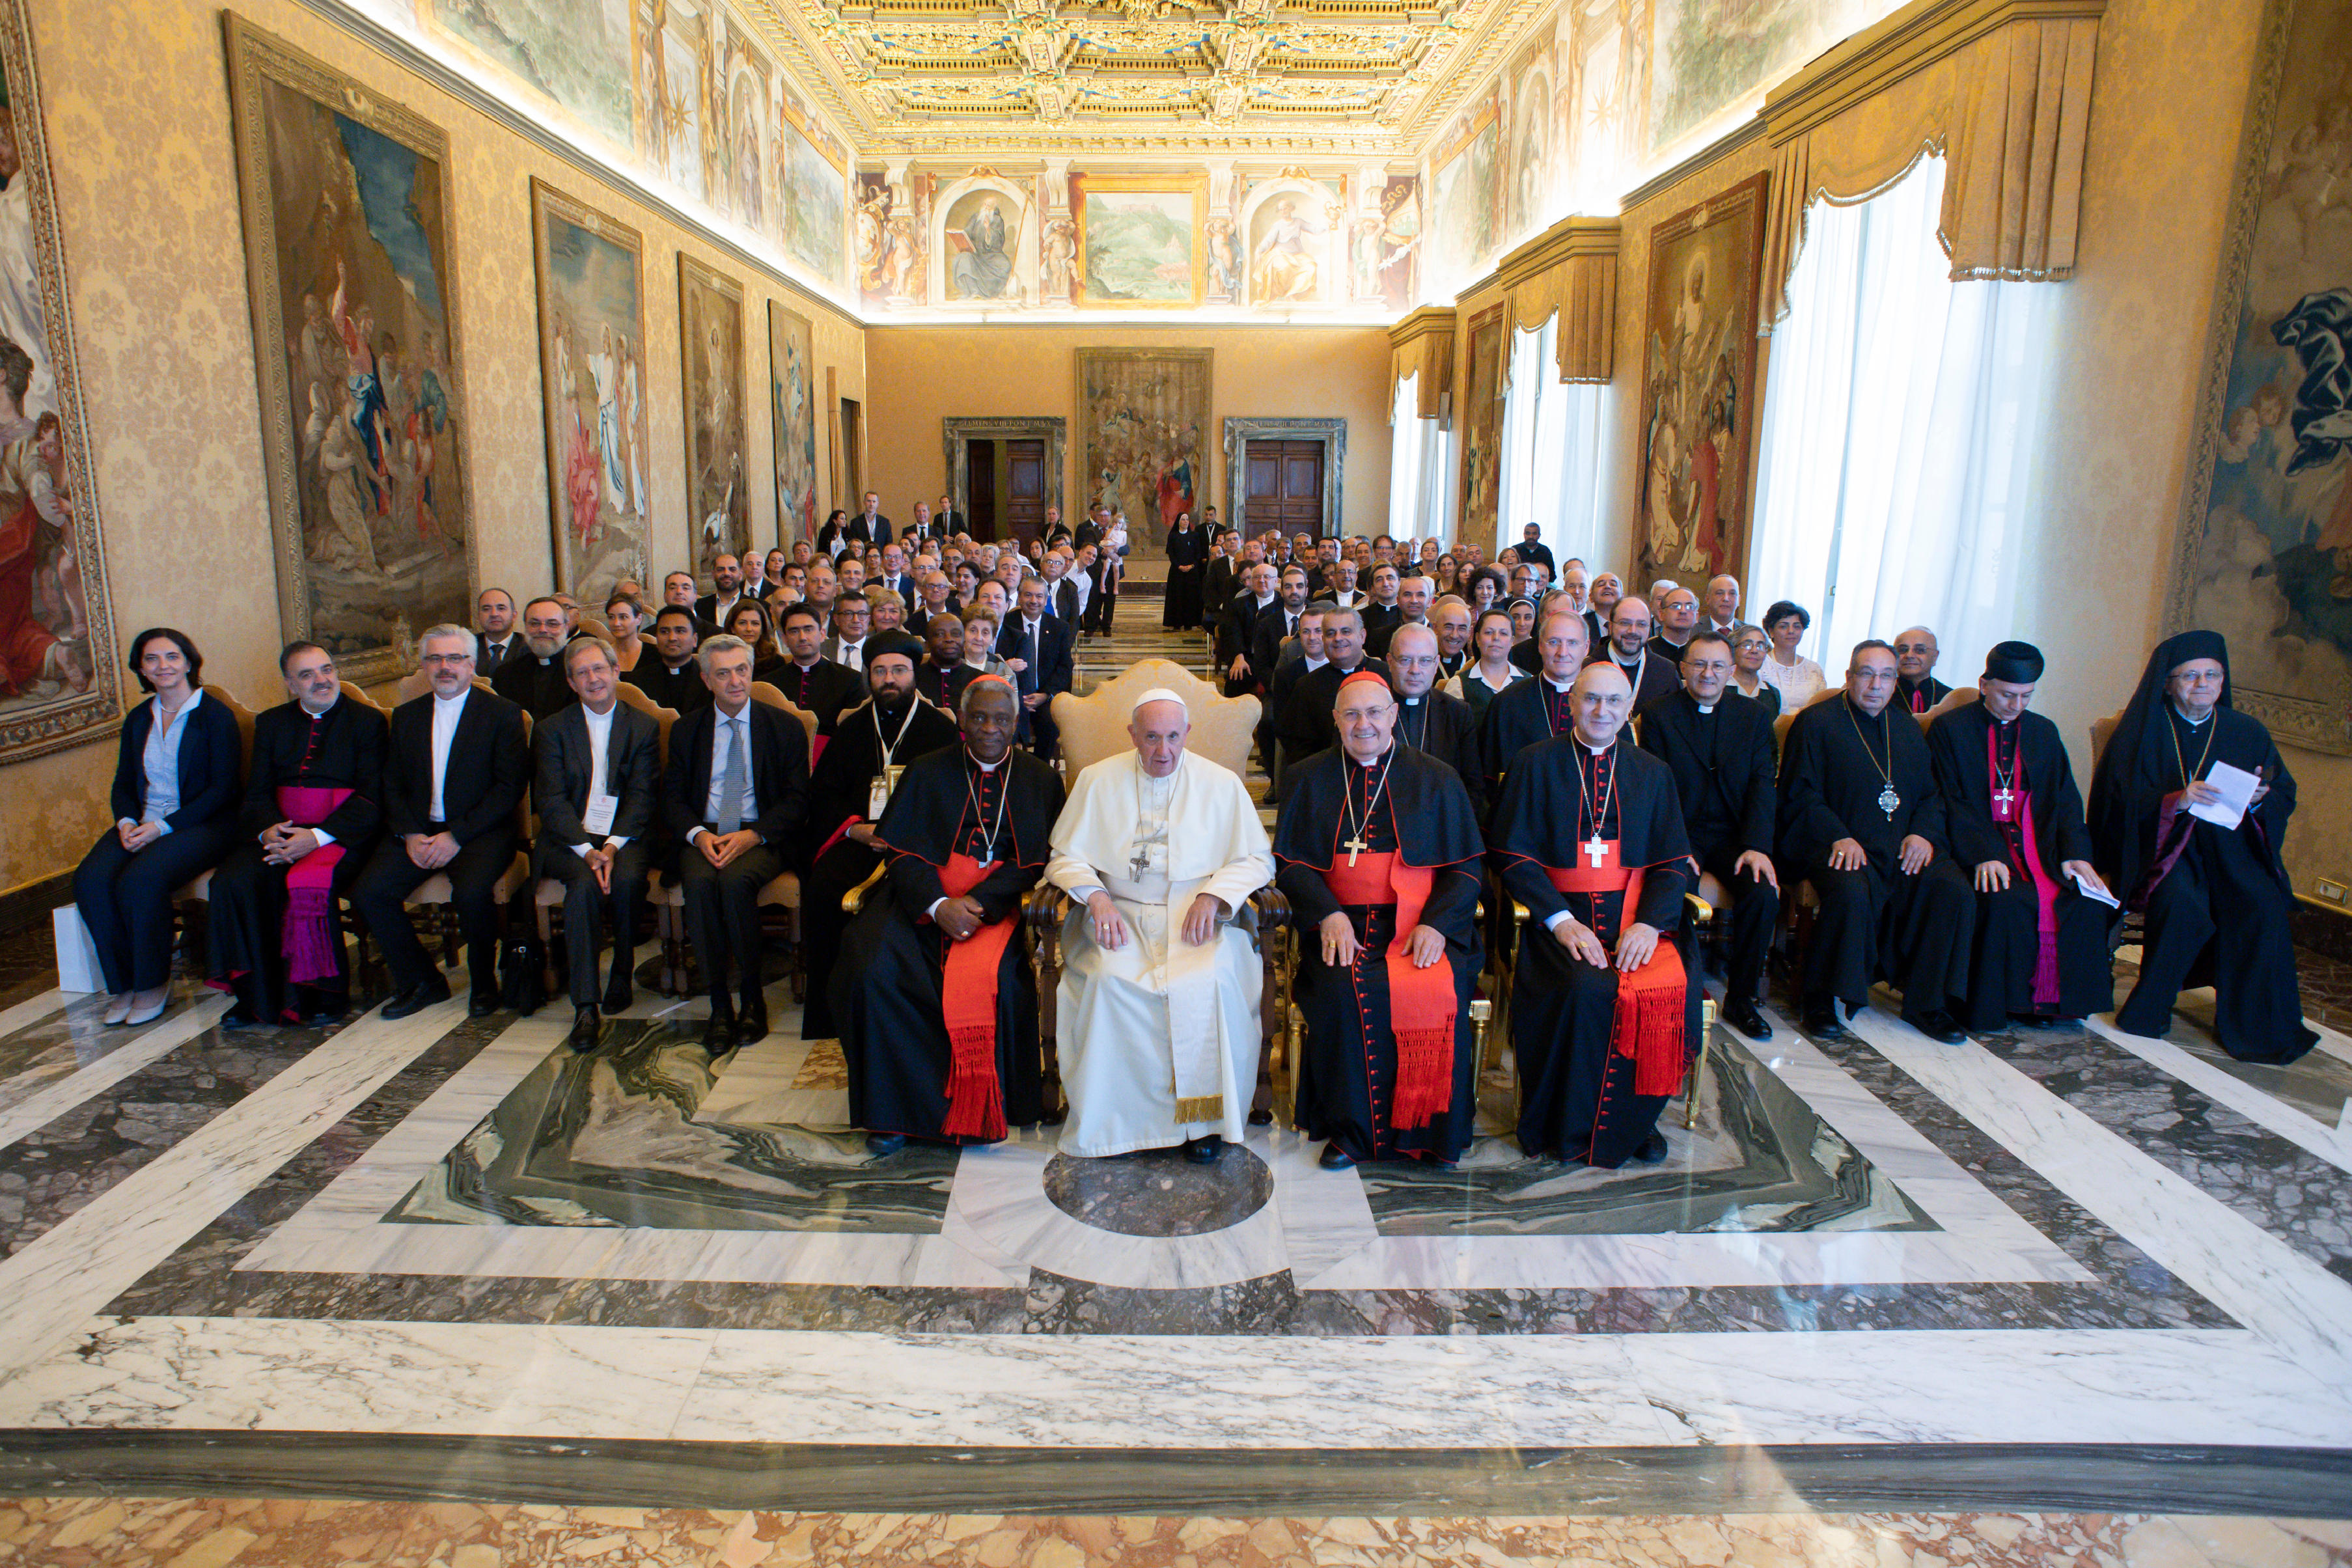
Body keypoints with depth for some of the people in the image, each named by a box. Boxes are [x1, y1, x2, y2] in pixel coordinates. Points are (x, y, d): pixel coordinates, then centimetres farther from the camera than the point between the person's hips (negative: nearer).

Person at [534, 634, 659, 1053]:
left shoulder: (644, 728, 10)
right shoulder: (552, 730, 10)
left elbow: (642, 797, 0)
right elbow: (551, 800, -2)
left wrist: (612, 846, -17)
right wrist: (587, 850, -17)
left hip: (625, 836, 0)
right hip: (569, 838, 0)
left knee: (627, 879, -33)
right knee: (584, 882, -32)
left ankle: (623, 973, -7)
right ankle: (585, 1006, -30)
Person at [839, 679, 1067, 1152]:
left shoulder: (1041, 780, 13)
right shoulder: (926, 773, 14)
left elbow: (1035, 860, 4)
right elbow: (900, 849, 4)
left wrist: (977, 903, -13)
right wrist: (938, 905, -15)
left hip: (998, 901, -1)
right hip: (921, 897, 2)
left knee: (986, 979, -32)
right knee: (872, 971, -26)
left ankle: (974, 1111, -14)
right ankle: (894, 1108, -11)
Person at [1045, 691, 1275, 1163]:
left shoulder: (1223, 784, 7)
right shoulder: (1097, 781, 8)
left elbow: (1257, 859, 7)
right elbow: (1066, 857, 7)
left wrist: (1213, 895, -11)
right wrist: (1097, 899, -13)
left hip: (1197, 917, 0)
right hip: (1120, 915, 1)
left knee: (1211, 982, -31)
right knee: (1110, 981, -31)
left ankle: (1203, 1116, -14)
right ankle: (1118, 1117, -13)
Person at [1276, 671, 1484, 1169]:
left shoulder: (1437, 781, 12)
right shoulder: (1311, 779, 13)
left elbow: (1466, 868, 8)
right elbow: (1289, 863, 8)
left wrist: (1436, 923, -11)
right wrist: (1328, 914, -11)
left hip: (1422, 925, 0)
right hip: (1340, 923, 0)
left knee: (1439, 993, -29)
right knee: (1344, 991, -30)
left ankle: (1428, 1129, -8)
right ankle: (1349, 1127, -11)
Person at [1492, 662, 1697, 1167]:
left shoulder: (1653, 774, 15)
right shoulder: (1535, 765, 5)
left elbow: (1673, 862, 8)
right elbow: (1515, 855, -2)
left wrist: (1650, 922, -11)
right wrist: (1561, 921, -15)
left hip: (1635, 917, 3)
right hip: (1558, 914, -3)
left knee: (1676, 991, -24)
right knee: (1585, 990, -31)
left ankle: (1634, 1119, -1)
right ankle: (1569, 1126, -9)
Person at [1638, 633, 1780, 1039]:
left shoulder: (1754, 717, 11)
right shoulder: (1658, 715, 2)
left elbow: (1762, 787, 3)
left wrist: (1756, 847, -13)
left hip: (1734, 836, 3)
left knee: (1764, 894, -23)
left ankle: (1741, 998, -2)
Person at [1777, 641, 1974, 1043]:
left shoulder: (1908, 731, 22)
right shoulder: (1816, 723, 5)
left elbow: (1931, 795, 20)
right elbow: (1799, 795, -4)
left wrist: (1923, 833, -2)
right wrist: (1839, 837, -18)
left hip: (1904, 848, 5)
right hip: (1838, 844, -5)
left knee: (1956, 892, -21)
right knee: (1851, 892, -36)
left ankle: (1926, 1002, -6)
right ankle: (1822, 1001, -18)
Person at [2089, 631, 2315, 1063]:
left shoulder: (2248, 733, 13)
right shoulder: (2143, 730, 3)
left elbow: (2286, 796, 11)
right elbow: (2124, 800, -6)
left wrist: (2260, 798, -13)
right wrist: (2176, 800, -24)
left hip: (2232, 847, 3)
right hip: (2162, 845, -3)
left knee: (2264, 906, -26)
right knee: (2182, 903, -33)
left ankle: (2255, 1025, -14)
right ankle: (2148, 1013, -19)